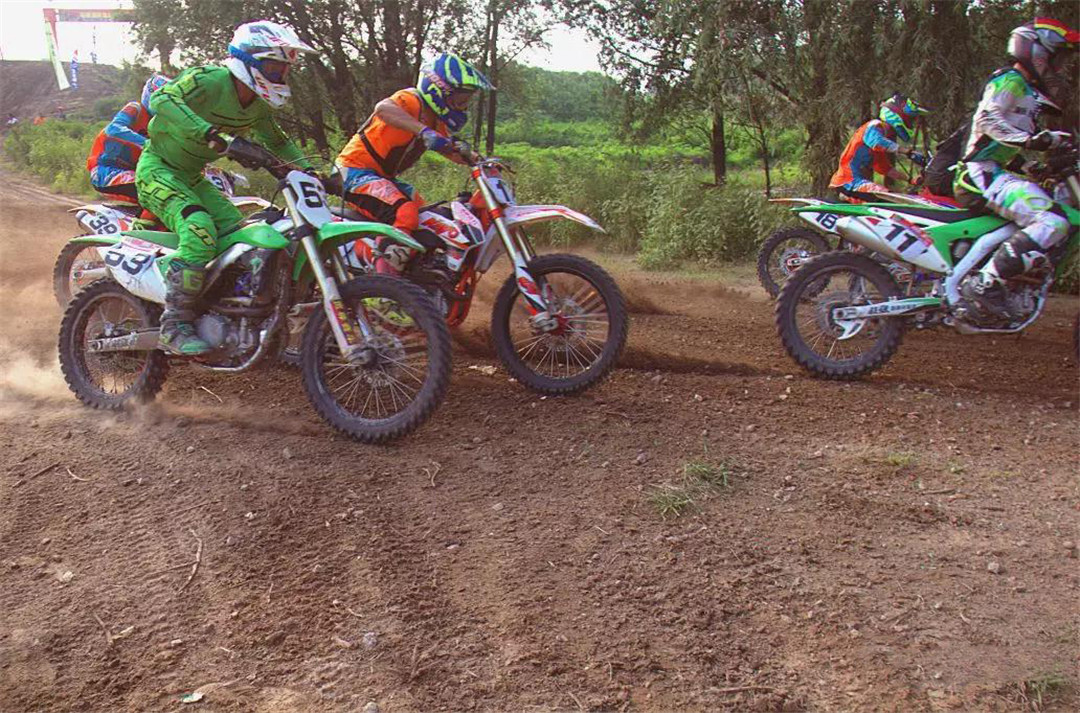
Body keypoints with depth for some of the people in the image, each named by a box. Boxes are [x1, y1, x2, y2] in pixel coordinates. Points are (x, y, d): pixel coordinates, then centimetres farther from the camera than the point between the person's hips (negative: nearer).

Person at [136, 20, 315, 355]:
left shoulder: (257, 107, 4)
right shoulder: (209, 79, -21)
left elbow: (278, 142, 19)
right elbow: (163, 99, -36)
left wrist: (309, 171, 4)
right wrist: (208, 132, -49)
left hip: (193, 177, 8)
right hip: (158, 169, -8)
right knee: (200, 230, -31)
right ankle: (175, 326, -27)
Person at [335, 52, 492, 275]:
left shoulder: (437, 122, 11)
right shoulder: (411, 100, -17)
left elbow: (454, 153, 21)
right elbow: (384, 108, -39)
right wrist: (424, 131, -52)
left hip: (383, 177, 10)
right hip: (356, 171, -10)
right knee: (405, 215, -32)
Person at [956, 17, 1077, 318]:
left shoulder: (1028, 90, 26)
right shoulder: (1010, 80, -5)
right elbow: (987, 118, -21)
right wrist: (1028, 139, -30)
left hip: (995, 173, 11)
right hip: (981, 173, -11)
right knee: (1052, 222, -26)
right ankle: (984, 282, -29)